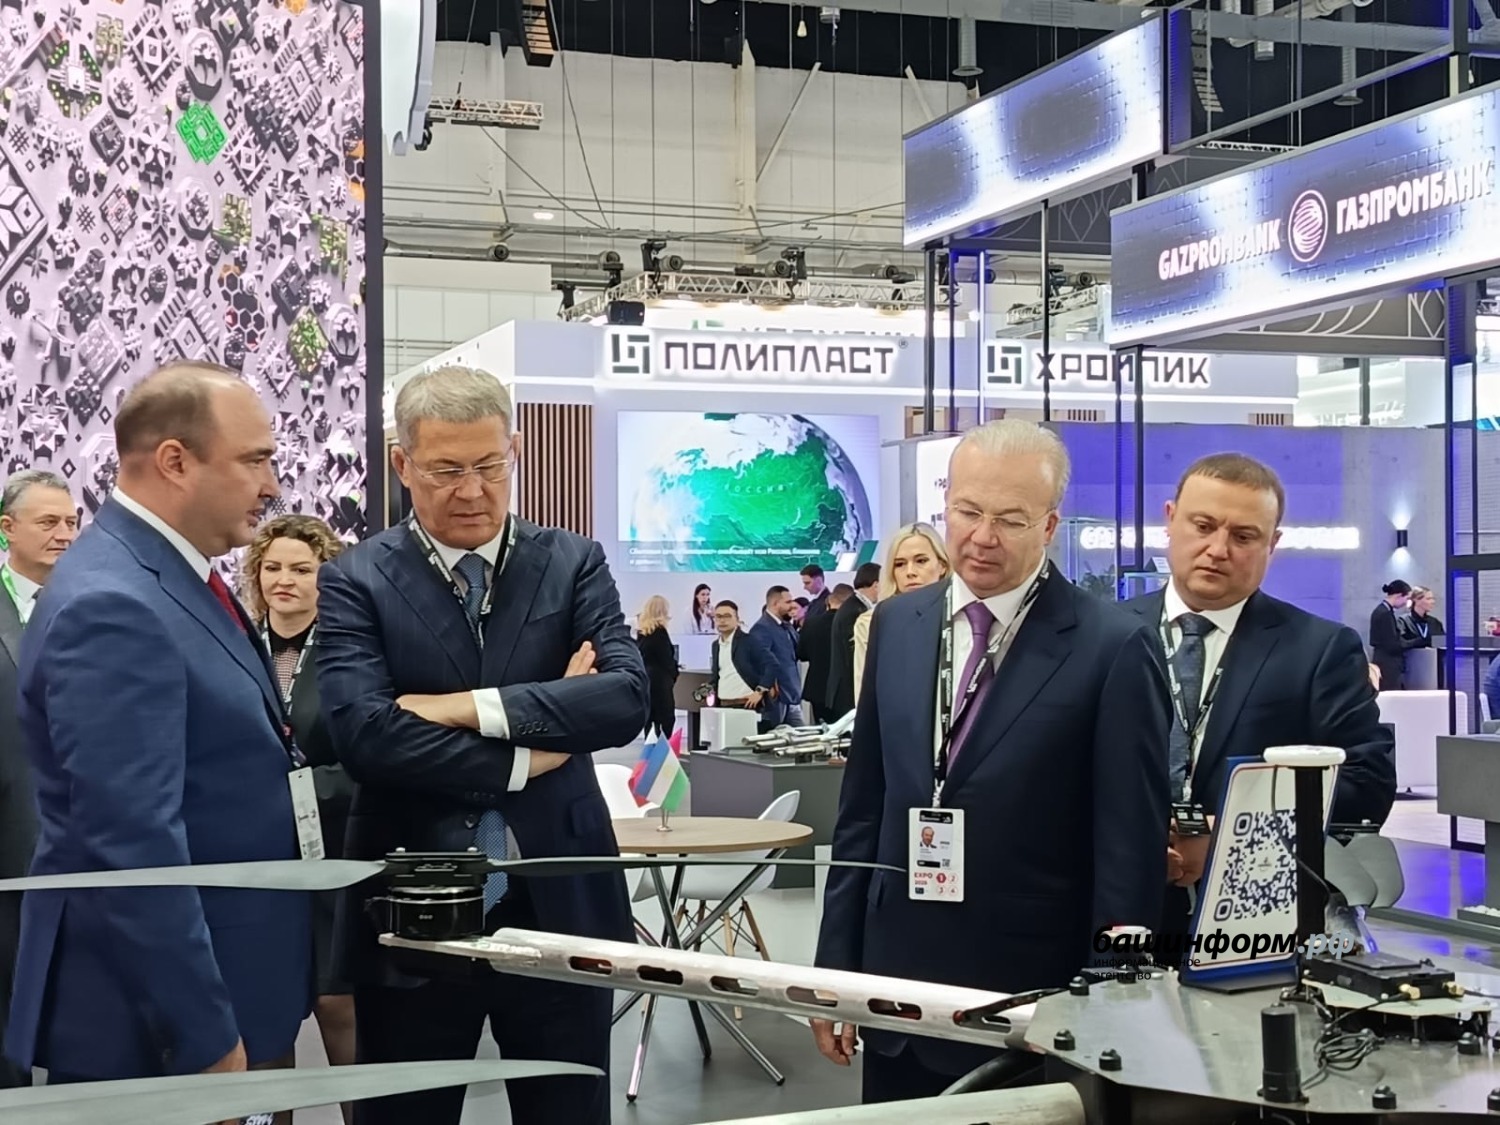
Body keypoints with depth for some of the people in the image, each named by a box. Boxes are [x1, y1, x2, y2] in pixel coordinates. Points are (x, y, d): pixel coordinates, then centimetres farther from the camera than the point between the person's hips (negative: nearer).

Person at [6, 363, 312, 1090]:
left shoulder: (171, 577, 10)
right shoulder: (112, 606, -22)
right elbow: (132, 847, -26)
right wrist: (205, 1036, -23)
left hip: (218, 988, 9)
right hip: (150, 1030, -9)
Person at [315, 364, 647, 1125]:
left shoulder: (574, 564, 4)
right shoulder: (356, 581, -2)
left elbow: (628, 698, -11)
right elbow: (362, 733, -17)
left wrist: (472, 708, -17)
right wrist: (525, 755, -14)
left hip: (558, 907, 2)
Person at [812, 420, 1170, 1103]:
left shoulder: (1112, 647, -10)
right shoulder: (897, 624, 7)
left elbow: (1130, 848, -9)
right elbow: (863, 809, 10)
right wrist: (835, 969, 8)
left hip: (1031, 1004, -4)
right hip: (897, 992, 5)